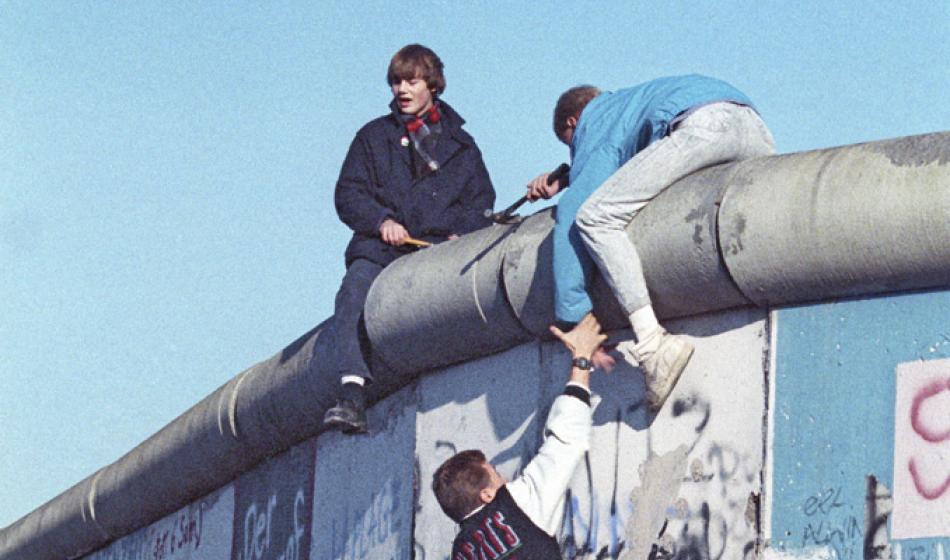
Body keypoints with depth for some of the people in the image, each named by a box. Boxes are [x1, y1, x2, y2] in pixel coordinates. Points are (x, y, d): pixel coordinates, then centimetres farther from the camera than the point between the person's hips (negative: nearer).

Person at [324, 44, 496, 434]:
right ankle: (352, 394, -44)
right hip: (383, 243, 0)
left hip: (441, 243, 0)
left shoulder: (460, 145, 25)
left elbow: (481, 202, 18)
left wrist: (461, 234, -5)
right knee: (354, 290, -31)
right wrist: (381, 221, -7)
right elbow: (347, 195, 14)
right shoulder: (374, 137, 24)